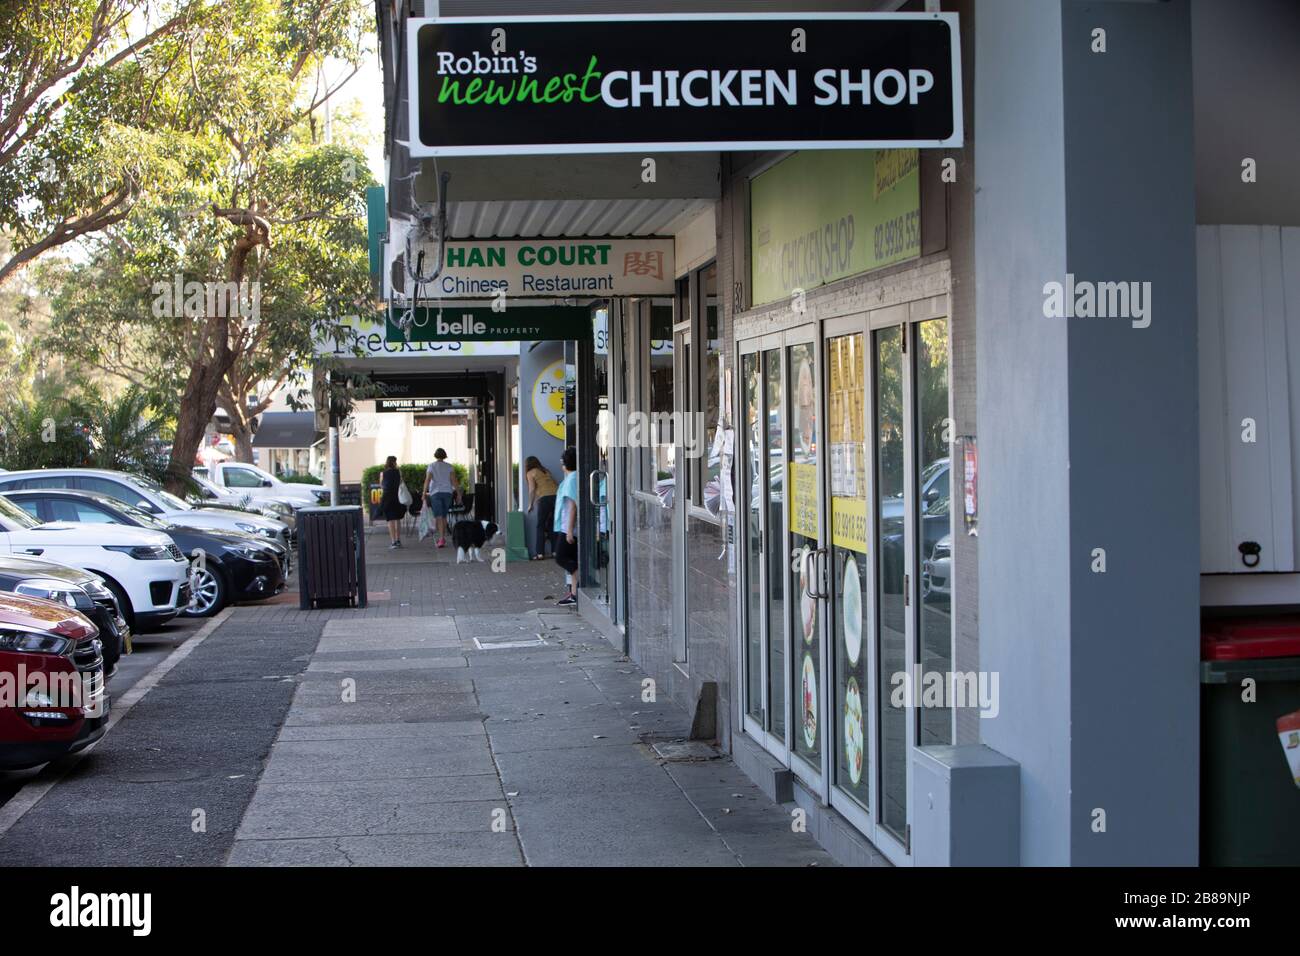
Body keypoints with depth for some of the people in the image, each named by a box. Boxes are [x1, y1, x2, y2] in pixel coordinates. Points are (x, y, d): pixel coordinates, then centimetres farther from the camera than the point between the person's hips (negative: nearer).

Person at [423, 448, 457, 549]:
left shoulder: (432, 466, -2)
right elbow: (453, 480, -2)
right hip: (447, 492, 3)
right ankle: (443, 538, 20)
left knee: (438, 517, -7)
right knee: (444, 516, 15)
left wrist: (424, 493, -9)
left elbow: (427, 480, -10)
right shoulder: (449, 466, 5)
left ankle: (442, 539, -20)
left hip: (436, 492, -3)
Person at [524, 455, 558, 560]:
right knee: (552, 525, 14)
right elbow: (555, 483, 17)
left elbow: (532, 489, 0)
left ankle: (540, 553, -6)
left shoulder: (531, 473, 10)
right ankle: (555, 550, 11)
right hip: (556, 495, 5)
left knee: (541, 526, 1)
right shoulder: (546, 471, 26)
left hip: (545, 498, -5)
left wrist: (530, 505, 7)